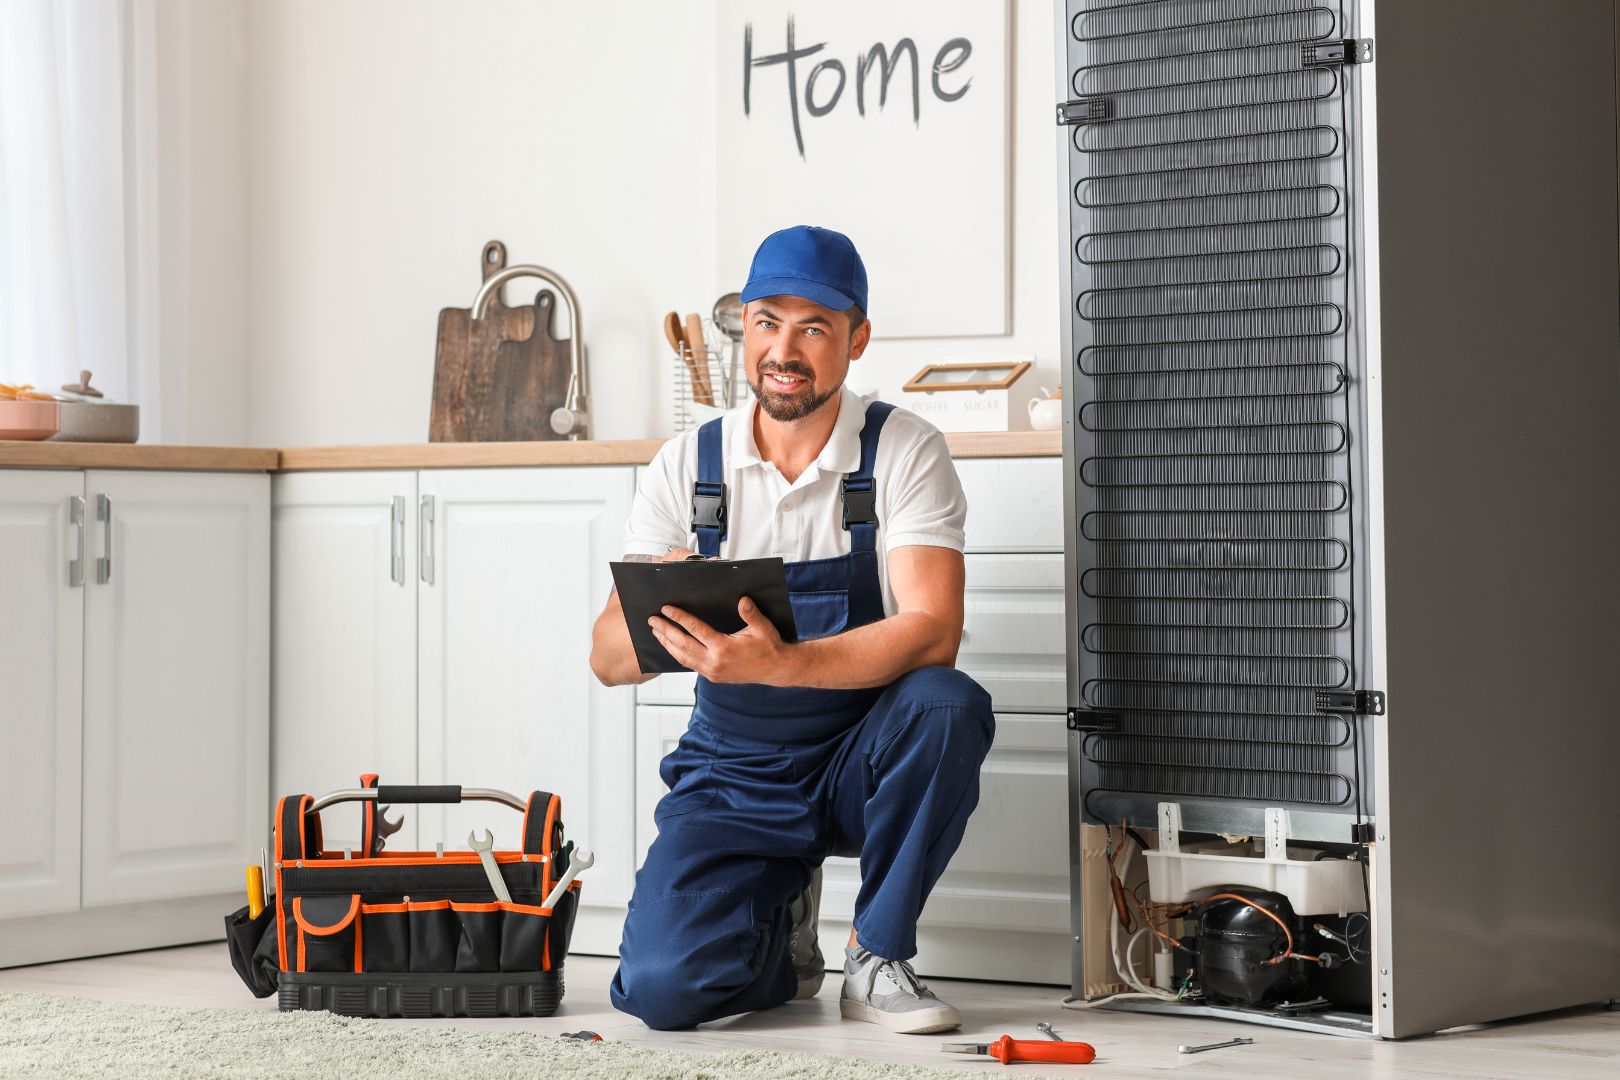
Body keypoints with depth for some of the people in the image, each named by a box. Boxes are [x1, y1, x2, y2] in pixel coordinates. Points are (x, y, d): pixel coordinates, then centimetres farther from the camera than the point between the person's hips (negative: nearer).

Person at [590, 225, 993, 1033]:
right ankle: (780, 923, 16)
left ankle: (879, 957, -11)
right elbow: (607, 658, -7)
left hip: (860, 760, -1)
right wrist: (660, 623, -32)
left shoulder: (903, 452, -9)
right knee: (660, 987, -22)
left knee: (948, 705, -34)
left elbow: (932, 632, -24)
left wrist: (779, 664, -39)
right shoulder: (686, 468, -3)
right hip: (734, 776, 1)